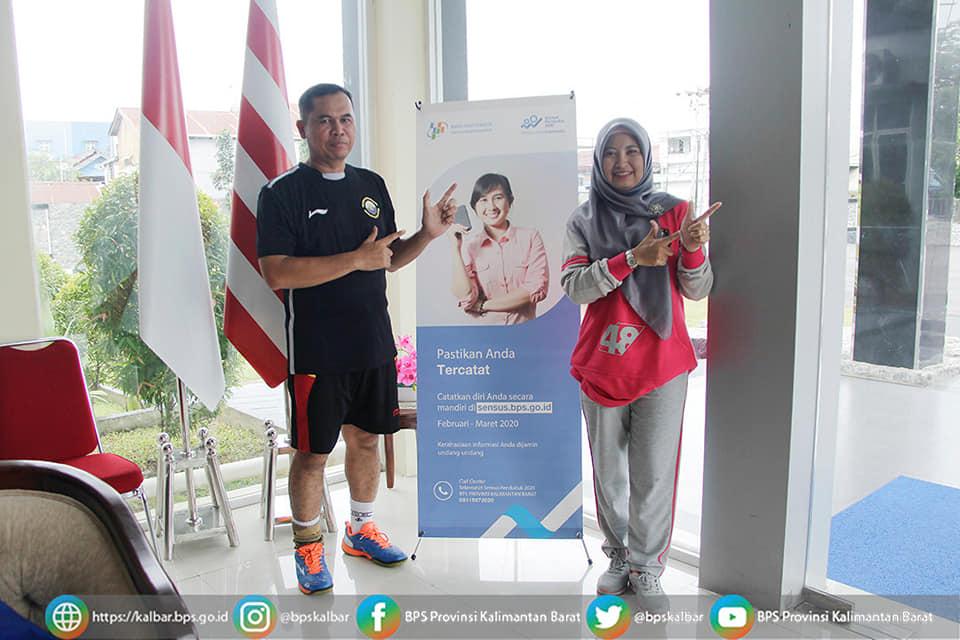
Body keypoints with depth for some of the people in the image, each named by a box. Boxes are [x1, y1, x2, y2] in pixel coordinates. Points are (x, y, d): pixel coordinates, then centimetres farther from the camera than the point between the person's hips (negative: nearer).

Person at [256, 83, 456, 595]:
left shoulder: (372, 186, 9)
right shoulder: (283, 193, -9)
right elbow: (275, 273, -20)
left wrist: (427, 233, -2)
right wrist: (355, 259, -22)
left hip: (374, 346, 6)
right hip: (316, 352, -5)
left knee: (366, 438, 17)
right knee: (312, 452, 5)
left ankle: (360, 530, 36)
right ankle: (308, 546, 26)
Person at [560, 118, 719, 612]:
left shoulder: (672, 212, 3)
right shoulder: (584, 220, 3)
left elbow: (697, 291, 0)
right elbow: (574, 286, -11)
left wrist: (693, 249, -20)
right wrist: (632, 258, -23)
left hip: (662, 365, -1)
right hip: (603, 364, 1)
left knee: (653, 474, 2)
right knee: (608, 472, 13)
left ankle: (647, 569, 21)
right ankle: (618, 557, 32)